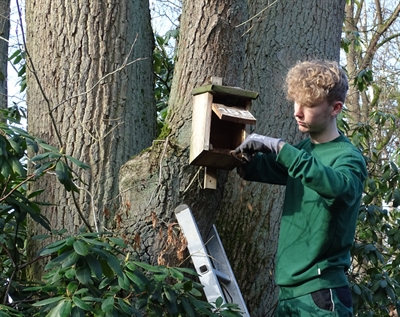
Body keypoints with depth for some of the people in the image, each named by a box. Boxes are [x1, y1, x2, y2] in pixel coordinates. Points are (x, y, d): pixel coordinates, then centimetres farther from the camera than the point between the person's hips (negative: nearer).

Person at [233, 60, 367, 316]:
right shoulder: (303, 149, 10)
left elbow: (336, 186, -33)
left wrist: (279, 147, -31)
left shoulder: (348, 157, -11)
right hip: (289, 287, 7)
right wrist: (245, 159, -2)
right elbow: (258, 169, 21)